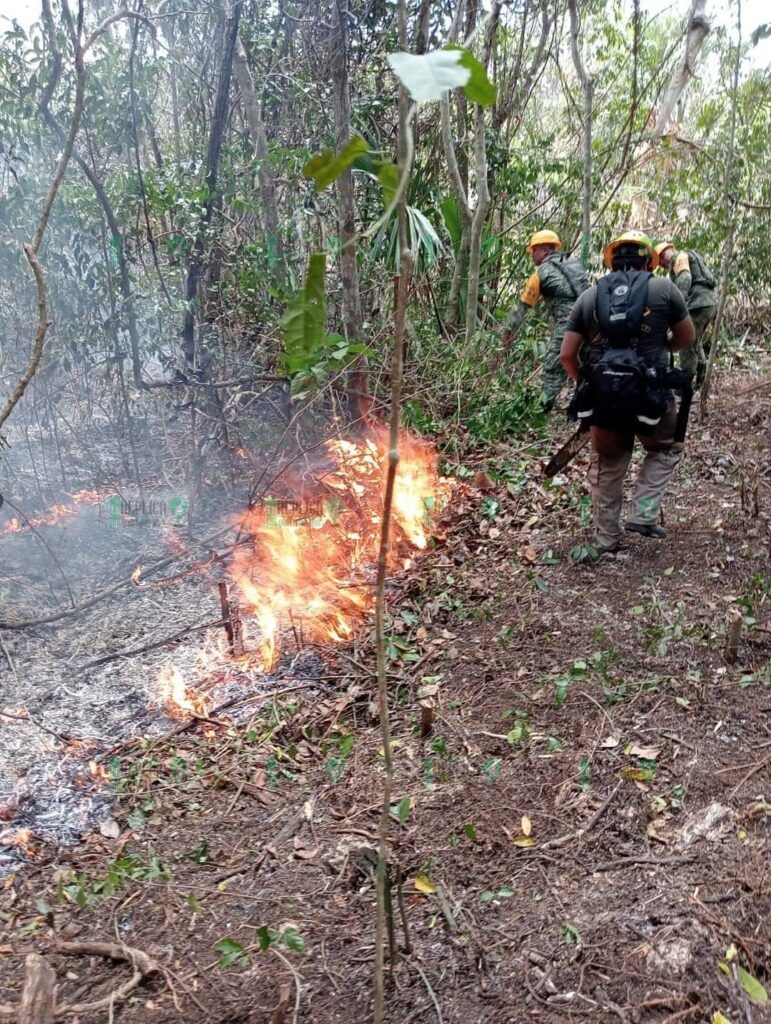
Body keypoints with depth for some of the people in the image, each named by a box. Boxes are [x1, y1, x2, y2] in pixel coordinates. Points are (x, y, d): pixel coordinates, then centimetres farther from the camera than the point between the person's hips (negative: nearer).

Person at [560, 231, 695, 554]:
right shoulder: (664, 288, 2)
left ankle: (606, 539, 27)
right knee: (665, 450, 25)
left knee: (606, 468, 19)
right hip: (648, 395, -2)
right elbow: (686, 338, 12)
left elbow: (567, 355, 5)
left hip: (601, 396, 2)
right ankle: (642, 515, 13)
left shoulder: (589, 296, 7)